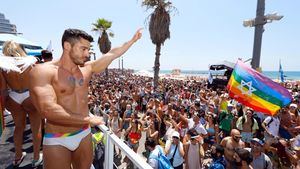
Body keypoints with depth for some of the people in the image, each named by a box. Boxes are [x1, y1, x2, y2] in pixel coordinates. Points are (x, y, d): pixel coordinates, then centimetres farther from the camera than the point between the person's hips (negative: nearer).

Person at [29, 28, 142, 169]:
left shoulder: (87, 68, 1)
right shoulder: (42, 71, -18)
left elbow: (112, 54, 9)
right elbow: (48, 109, -28)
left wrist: (133, 40, 15)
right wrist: (88, 119, -24)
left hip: (84, 134, 5)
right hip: (57, 141, -5)